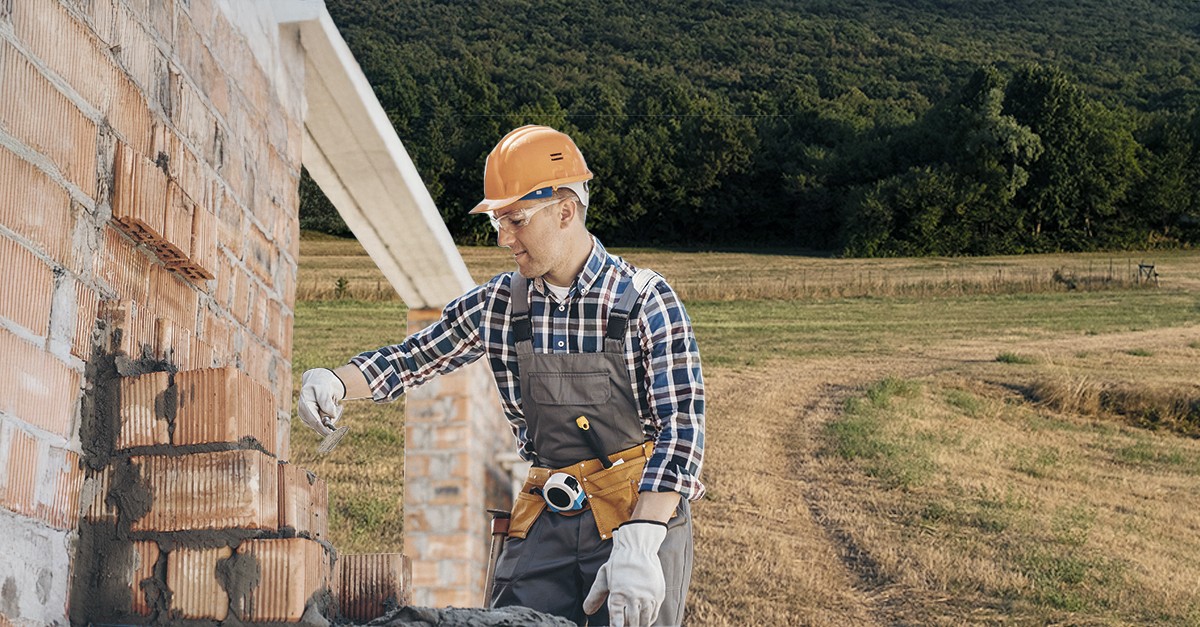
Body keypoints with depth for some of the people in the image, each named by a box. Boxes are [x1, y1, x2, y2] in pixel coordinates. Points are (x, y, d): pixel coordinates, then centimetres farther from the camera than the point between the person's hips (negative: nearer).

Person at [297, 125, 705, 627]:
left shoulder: (646, 301, -9)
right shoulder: (498, 304, 4)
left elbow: (681, 425, -15)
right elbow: (411, 358, 16)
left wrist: (637, 544, -27)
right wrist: (333, 384, -4)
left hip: (644, 513, -3)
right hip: (544, 517, 4)